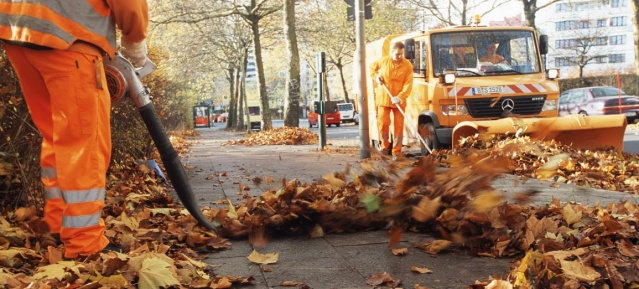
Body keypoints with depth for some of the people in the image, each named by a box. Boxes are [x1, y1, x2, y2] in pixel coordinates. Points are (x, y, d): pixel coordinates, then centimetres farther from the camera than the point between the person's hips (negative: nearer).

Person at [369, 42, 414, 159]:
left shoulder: (407, 66, -6)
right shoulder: (383, 61, 1)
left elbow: (408, 84, -12)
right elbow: (372, 67, 21)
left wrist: (400, 97, -25)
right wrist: (376, 76, 1)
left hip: (399, 101, -1)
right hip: (383, 98, 1)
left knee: (398, 126, 1)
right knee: (382, 123, -1)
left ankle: (397, 151, 9)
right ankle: (385, 145, 23)